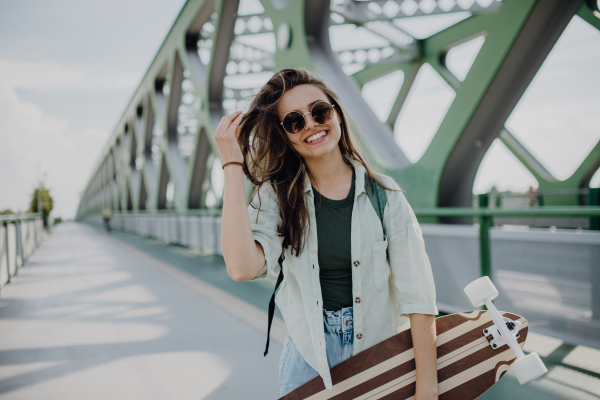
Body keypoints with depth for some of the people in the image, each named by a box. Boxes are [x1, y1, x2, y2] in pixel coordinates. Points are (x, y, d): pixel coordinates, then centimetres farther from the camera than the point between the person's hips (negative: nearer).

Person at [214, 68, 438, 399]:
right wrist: (233, 164, -23)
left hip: (380, 346, 0)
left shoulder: (383, 194, -10)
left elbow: (416, 292, -12)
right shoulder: (277, 195, -8)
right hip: (309, 352, 1)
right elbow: (241, 267, -27)